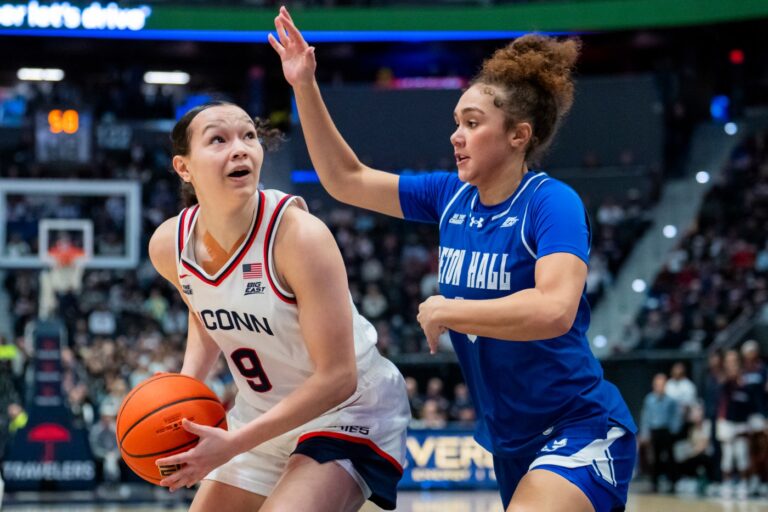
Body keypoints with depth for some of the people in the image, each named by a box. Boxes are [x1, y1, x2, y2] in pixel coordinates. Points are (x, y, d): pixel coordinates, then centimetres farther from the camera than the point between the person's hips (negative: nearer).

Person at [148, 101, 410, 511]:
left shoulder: (299, 235, -28)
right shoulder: (168, 246, -10)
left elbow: (337, 378, -27)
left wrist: (234, 444, -29)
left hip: (346, 412, -6)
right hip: (262, 415, 6)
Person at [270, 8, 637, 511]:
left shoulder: (552, 203, -16)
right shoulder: (451, 196, 4)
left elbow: (554, 310, -33)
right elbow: (346, 178, 12)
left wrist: (445, 311, -22)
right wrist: (305, 86, 3)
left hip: (580, 432, -8)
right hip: (511, 443, 8)